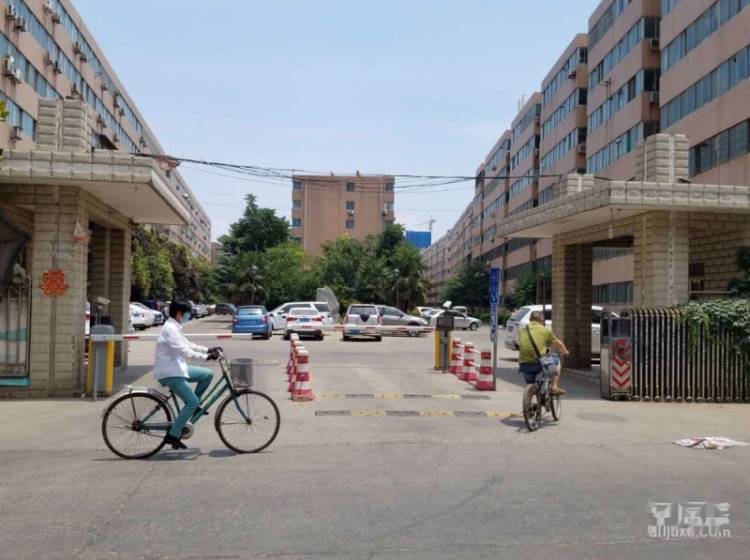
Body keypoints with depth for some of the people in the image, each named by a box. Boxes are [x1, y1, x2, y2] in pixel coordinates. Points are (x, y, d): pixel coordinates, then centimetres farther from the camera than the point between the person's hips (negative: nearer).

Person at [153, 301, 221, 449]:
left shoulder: (174, 328, 12)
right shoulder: (170, 329, -20)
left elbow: (188, 345, 19)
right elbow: (185, 352, -28)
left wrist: (208, 350, 9)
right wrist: (207, 356, -29)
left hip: (176, 368, 10)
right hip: (168, 372, -10)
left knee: (207, 374, 8)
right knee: (192, 402, -15)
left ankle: (193, 406, 17)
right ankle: (173, 436, -6)